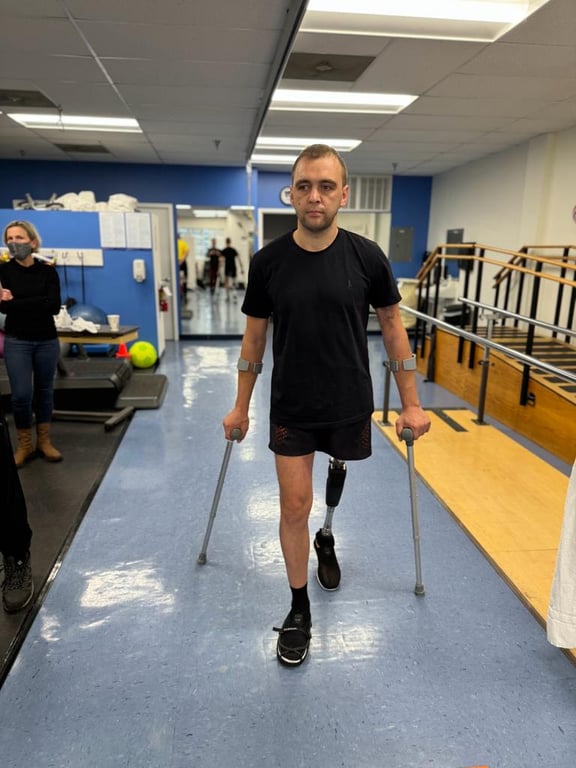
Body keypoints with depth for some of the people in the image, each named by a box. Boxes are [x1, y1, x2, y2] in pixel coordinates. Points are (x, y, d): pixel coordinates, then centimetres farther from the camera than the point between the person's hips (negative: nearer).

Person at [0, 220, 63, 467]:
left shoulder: (47, 271, -1)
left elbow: (54, 306, -14)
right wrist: (38, 303, -21)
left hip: (47, 340, 1)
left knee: (44, 391, 10)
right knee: (21, 394, -4)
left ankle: (44, 441, 22)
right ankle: (25, 444, 14)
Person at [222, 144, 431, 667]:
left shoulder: (366, 257, -10)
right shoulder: (268, 262, -8)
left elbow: (393, 328, -1)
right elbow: (254, 338, 2)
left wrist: (411, 404, -1)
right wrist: (240, 408, 6)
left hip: (349, 404, 1)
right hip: (290, 408, 0)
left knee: (337, 473, 22)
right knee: (295, 506, 2)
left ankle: (326, 540, 56)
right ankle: (300, 611, 23)